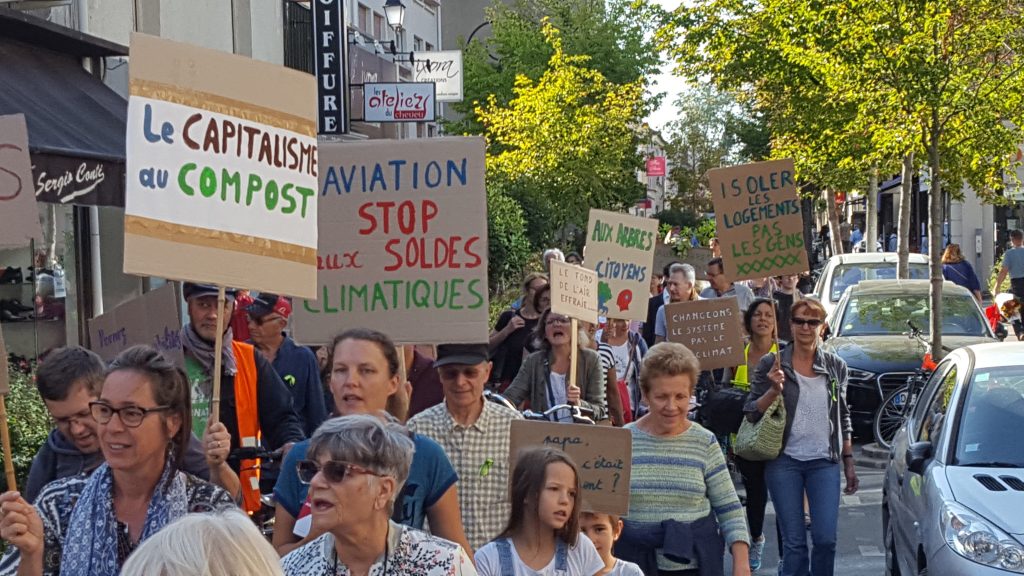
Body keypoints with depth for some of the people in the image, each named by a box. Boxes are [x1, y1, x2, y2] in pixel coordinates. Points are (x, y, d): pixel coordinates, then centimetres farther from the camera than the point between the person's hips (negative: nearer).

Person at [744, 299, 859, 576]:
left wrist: (849, 462, 12)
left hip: (824, 462, 2)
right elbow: (751, 413, -1)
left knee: (826, 539, -5)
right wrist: (774, 390, -18)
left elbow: (843, 418, 14)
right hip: (784, 462, -2)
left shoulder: (836, 366, 7)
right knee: (794, 542, 1)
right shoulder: (771, 364, -1)